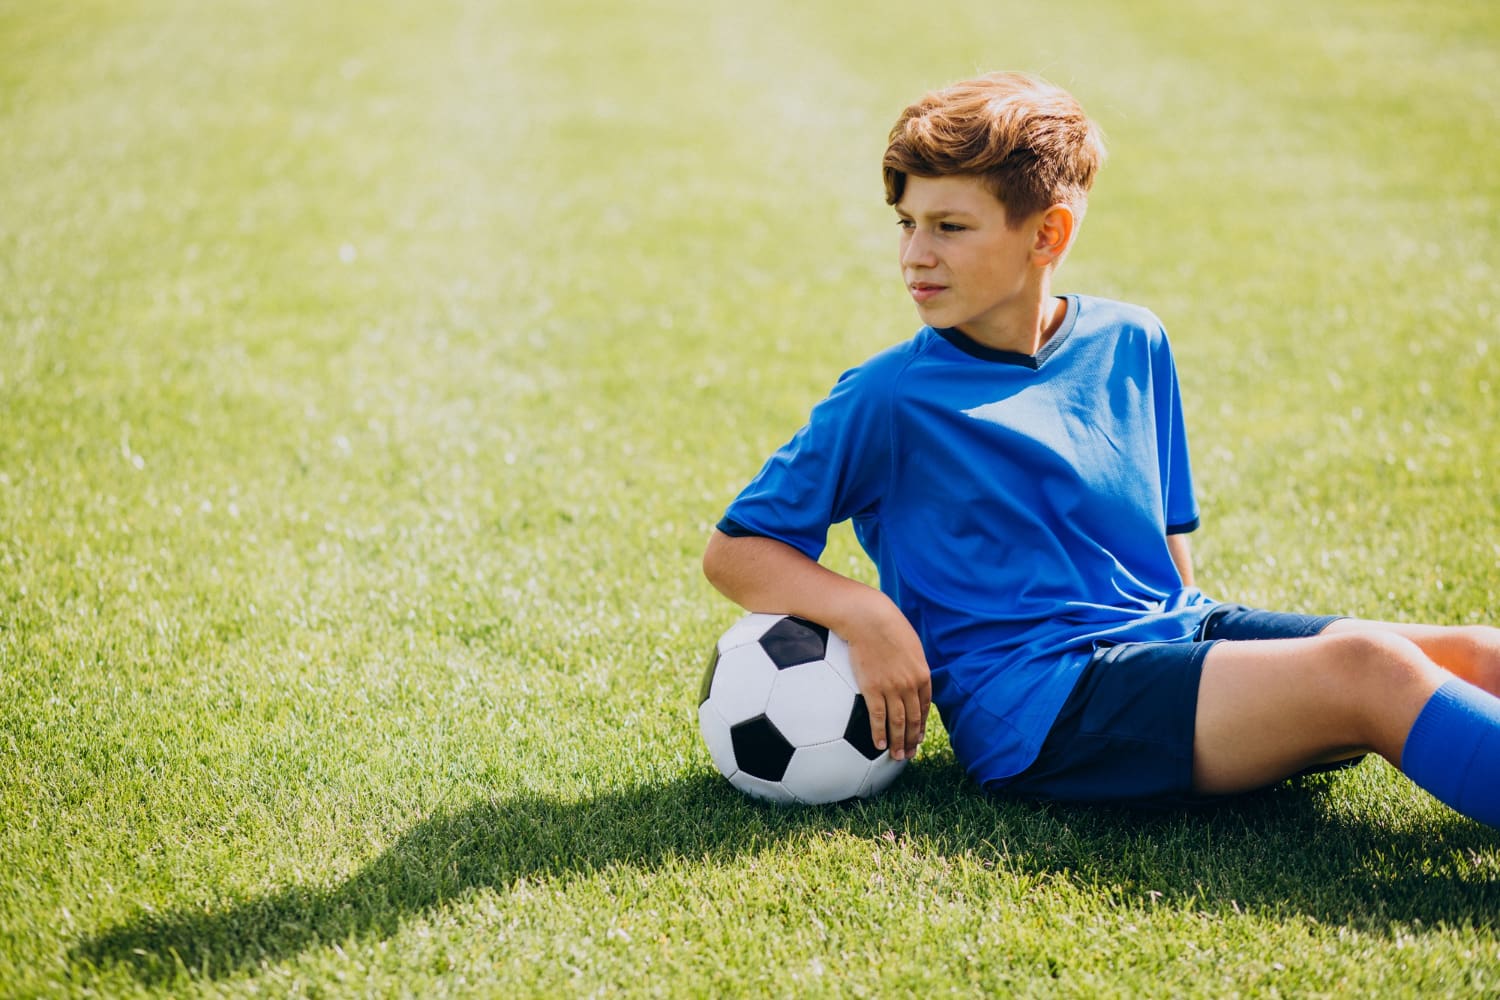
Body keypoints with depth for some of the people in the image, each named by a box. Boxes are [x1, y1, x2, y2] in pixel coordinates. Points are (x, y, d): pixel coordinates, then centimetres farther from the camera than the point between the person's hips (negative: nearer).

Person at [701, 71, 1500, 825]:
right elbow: (733, 549, 2)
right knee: (1366, 671, -28)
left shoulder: (1131, 345, 14)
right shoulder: (885, 400, -2)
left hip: (1174, 635, 6)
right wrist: (864, 614, -15)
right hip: (1037, 706, -6)